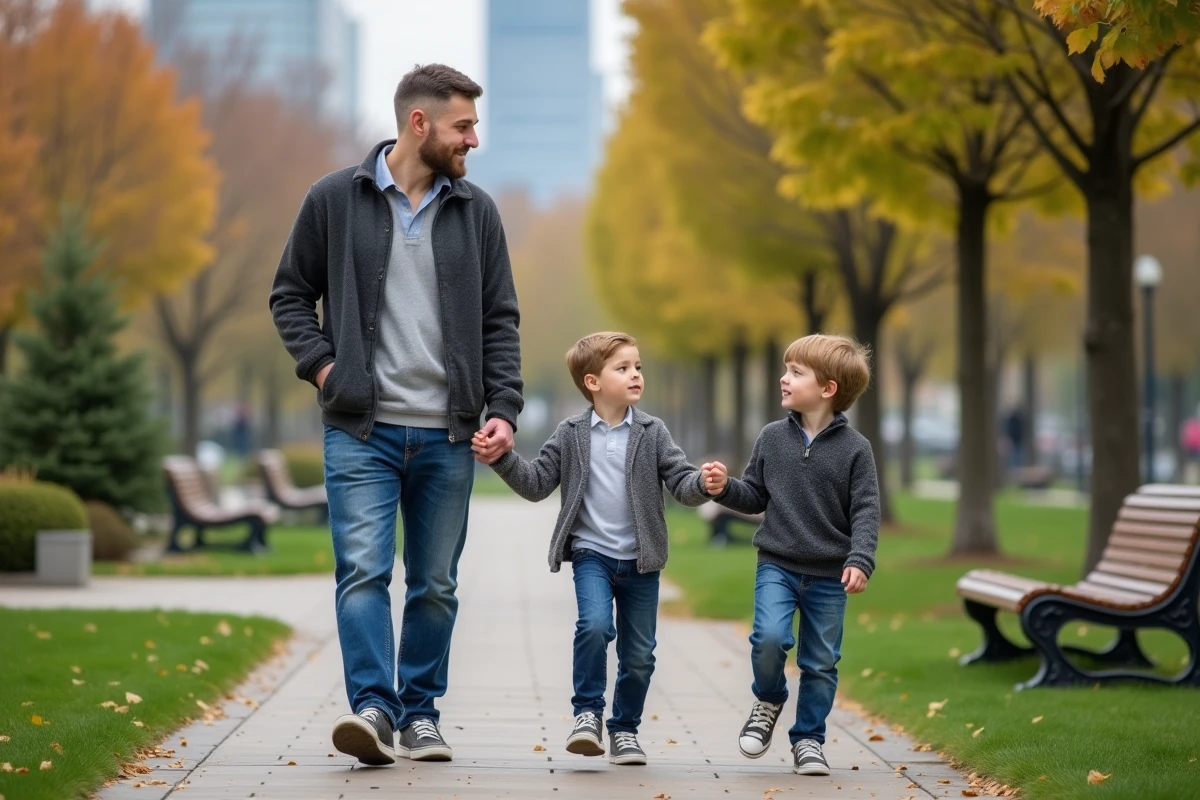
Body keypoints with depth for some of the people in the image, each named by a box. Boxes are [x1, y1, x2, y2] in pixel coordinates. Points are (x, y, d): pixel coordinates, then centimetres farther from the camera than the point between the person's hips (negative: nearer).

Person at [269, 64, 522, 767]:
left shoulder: (477, 212, 8)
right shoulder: (335, 200, 2)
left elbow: (500, 321, 9)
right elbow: (291, 295, 10)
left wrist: (504, 409, -3)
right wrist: (321, 365, -6)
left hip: (447, 435, 3)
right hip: (362, 428, -3)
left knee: (436, 584, 7)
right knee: (363, 570, -14)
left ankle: (420, 713, 16)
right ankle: (373, 707, -16)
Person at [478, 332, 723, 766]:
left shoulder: (652, 433, 1)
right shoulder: (570, 435, 2)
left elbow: (681, 483, -4)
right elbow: (537, 484, 3)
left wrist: (703, 484, -26)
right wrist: (503, 459, -11)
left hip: (640, 560, 2)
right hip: (591, 554, -1)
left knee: (639, 654, 6)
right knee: (595, 625, -26)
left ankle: (624, 730, 24)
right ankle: (587, 712, -9)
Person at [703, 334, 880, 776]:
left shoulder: (854, 448, -6)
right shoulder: (771, 439, 3)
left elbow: (866, 511, -7)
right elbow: (755, 497, 10)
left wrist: (859, 560, -19)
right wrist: (725, 487, -9)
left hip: (829, 575, -1)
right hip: (777, 565, 1)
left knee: (820, 663, 6)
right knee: (769, 638, -20)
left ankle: (808, 739, 22)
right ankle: (768, 701, 8)